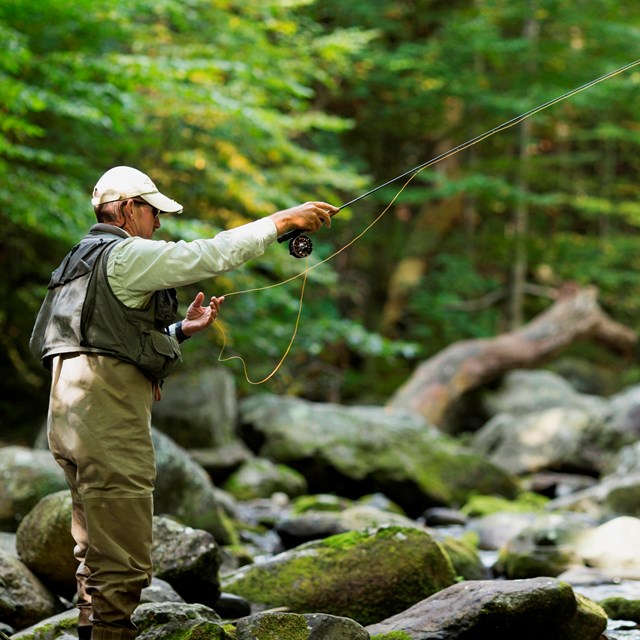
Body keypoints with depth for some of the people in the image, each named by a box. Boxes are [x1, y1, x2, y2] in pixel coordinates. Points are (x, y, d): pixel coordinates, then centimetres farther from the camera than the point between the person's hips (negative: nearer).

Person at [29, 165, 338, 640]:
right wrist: (282, 221, -7)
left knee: (98, 555, 16)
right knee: (124, 565, -9)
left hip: (71, 417, 10)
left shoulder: (83, 261, 23)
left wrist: (181, 330, 18)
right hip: (109, 418, -10)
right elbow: (212, 255, -13)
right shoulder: (125, 255, -8)